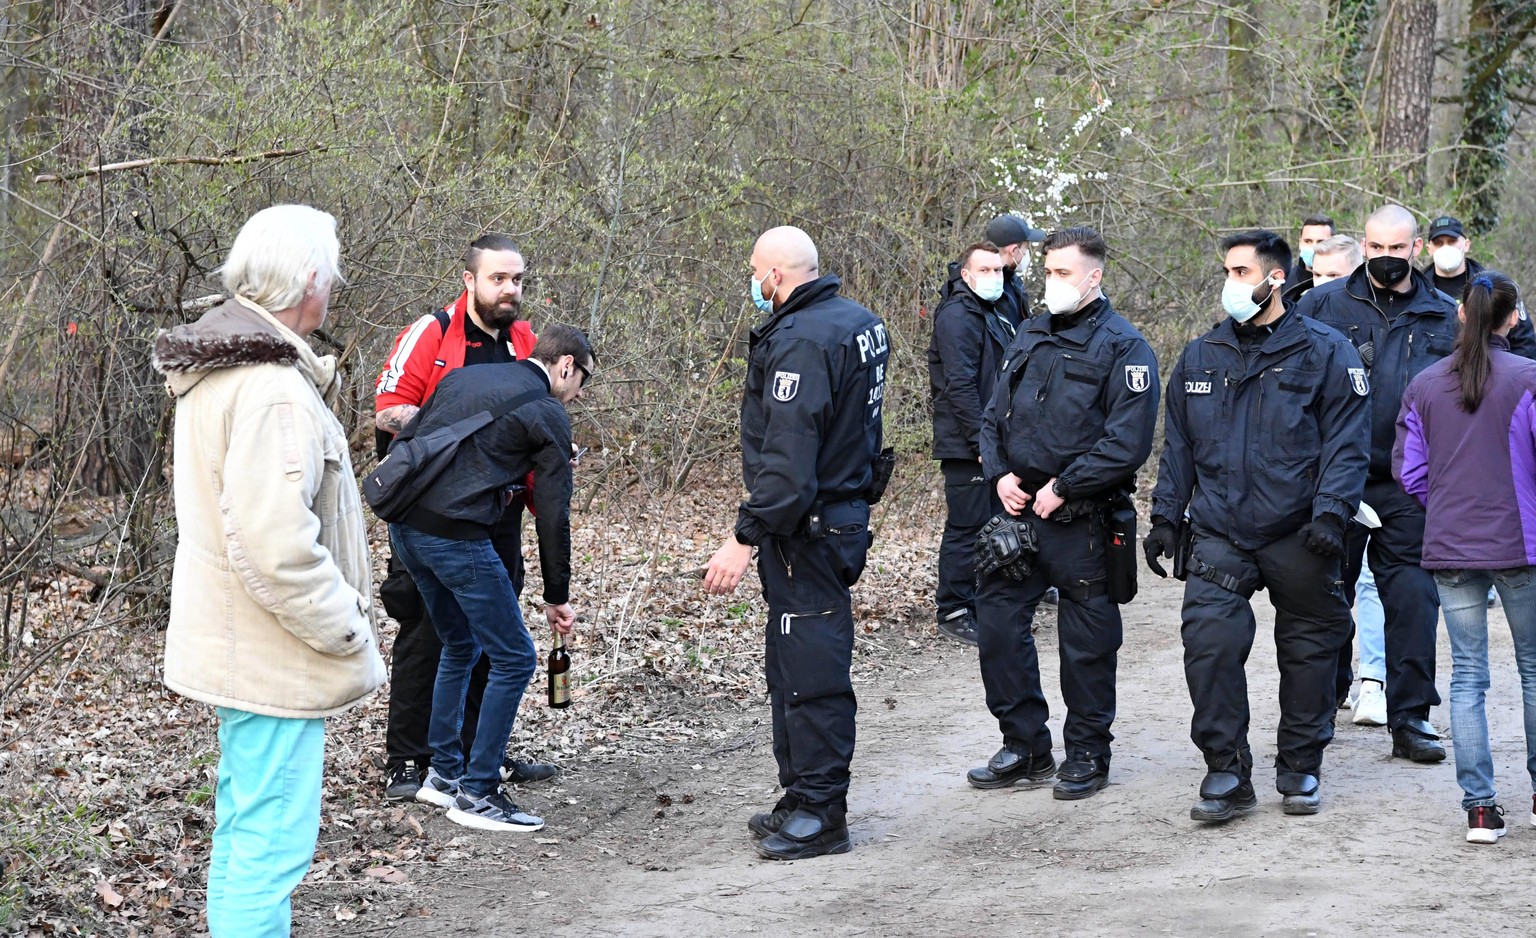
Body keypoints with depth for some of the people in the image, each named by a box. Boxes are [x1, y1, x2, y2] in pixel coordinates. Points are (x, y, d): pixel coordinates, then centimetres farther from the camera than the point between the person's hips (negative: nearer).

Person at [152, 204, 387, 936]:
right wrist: (347, 632, -18)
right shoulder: (274, 392, -23)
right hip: (273, 658, -10)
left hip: (229, 647, 10)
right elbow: (276, 548, -28)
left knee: (242, 832, 21)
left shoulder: (216, 373, 9)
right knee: (271, 842, -4)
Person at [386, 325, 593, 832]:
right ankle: (476, 793, 5)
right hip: (458, 535, -8)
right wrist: (556, 595, 11)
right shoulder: (548, 414, 1)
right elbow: (552, 513, 2)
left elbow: (404, 438, 20)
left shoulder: (461, 377, 20)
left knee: (461, 647, 25)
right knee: (513, 658, 3)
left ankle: (444, 772, 30)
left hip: (405, 525, 8)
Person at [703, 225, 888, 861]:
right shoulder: (859, 321, 12)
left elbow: (787, 457, -26)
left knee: (810, 670, -5)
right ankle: (804, 797, 26)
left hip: (807, 529, -11)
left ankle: (821, 811, 1)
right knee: (793, 665, 18)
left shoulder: (801, 340, -20)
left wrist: (746, 538, -24)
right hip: (845, 511, 11)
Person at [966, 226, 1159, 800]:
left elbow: (1128, 442, -17)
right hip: (1018, 511, 6)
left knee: (1086, 640, 4)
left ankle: (1087, 754, 19)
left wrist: (1063, 487, -17)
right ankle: (1025, 747, 17)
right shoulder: (1030, 338, 13)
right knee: (996, 616, 5)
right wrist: (1000, 474, 0)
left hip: (1081, 520, -6)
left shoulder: (1123, 348, -9)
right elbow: (994, 414, 17)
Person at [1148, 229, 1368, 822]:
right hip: (1218, 535, 2)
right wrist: (1165, 517, 11)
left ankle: (1300, 771, 22)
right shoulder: (1200, 357, 12)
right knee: (1209, 645, -11)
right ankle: (1226, 772, -1)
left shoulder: (1324, 353, -1)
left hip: (1298, 538, -2)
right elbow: (1178, 446, 17)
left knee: (1308, 651, 7)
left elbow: (1346, 442, -5)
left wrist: (1331, 511, -16)